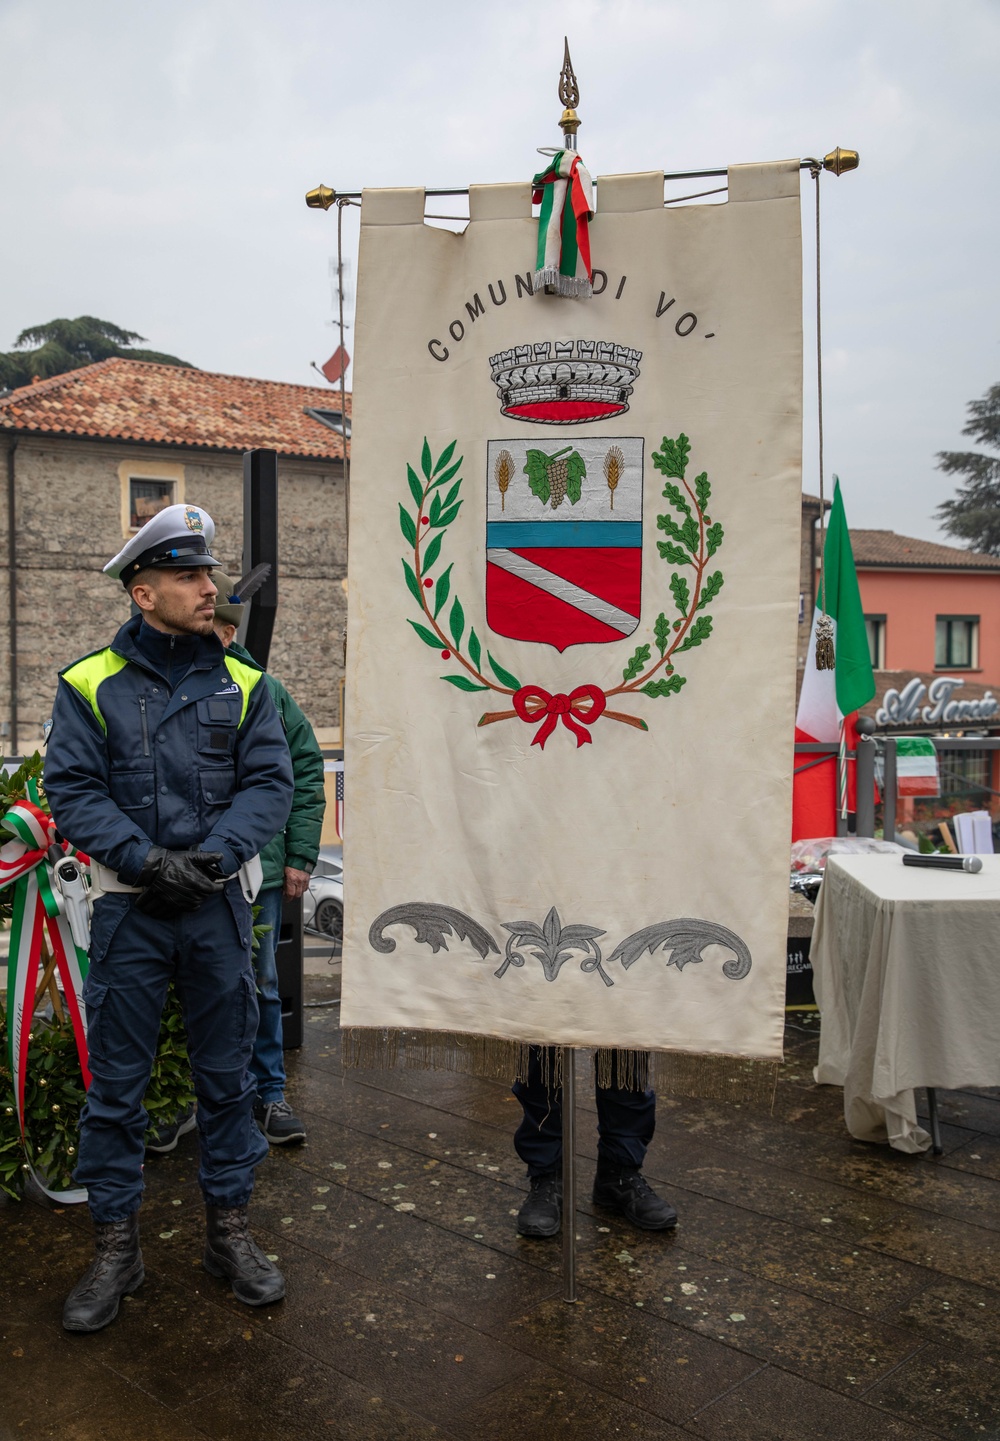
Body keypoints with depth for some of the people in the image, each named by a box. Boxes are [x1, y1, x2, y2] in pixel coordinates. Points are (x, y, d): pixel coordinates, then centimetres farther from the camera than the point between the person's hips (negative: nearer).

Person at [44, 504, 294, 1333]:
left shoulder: (243, 685, 4)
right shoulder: (90, 684, 0)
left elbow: (271, 783, -1)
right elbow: (72, 789, -5)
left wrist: (209, 856, -15)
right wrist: (145, 860, -16)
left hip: (219, 902, 2)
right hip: (130, 905, -1)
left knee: (226, 1071, 11)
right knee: (116, 1079, 6)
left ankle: (230, 1228, 27)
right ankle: (116, 1245, 22)